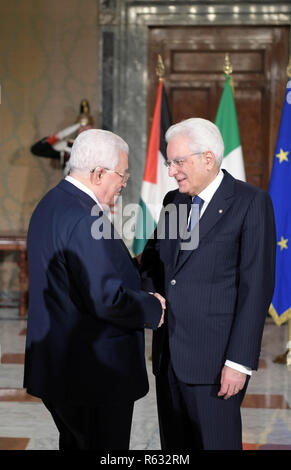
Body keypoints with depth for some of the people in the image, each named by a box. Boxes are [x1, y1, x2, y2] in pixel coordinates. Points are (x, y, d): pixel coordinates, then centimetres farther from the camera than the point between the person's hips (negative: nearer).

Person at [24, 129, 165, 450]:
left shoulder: (50, 205, 9)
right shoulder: (83, 219, -23)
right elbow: (107, 299, -26)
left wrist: (131, 271, 8)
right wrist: (153, 309, -9)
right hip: (94, 373, -10)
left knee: (75, 443, 21)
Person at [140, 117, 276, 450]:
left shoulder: (251, 202, -8)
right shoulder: (173, 201, 12)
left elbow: (257, 287, -12)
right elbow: (154, 258, 15)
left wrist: (240, 361, -16)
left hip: (214, 359, -6)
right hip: (169, 354, 6)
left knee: (216, 442, 2)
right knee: (174, 445, 15)